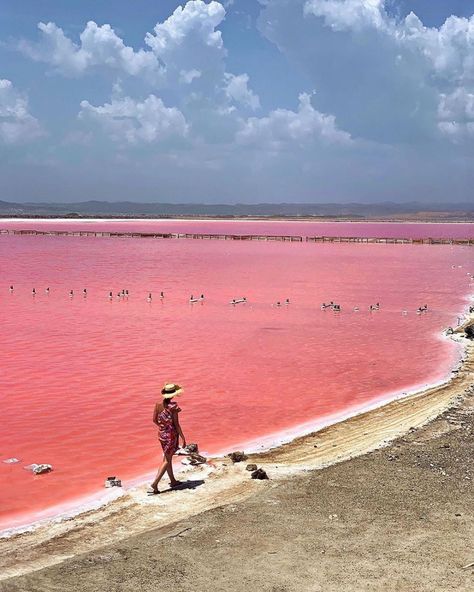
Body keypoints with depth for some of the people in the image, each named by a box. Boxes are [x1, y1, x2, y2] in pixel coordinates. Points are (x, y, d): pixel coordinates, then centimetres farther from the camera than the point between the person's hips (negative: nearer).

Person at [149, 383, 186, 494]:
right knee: (167, 461, 3)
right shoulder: (173, 406, -20)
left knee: (167, 458, 21)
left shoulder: (158, 404, -3)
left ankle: (173, 481, 36)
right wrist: (183, 438, -9)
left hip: (161, 434, 6)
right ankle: (154, 485, -4)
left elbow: (154, 419, 7)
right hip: (171, 435, -6)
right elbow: (176, 424, -17)